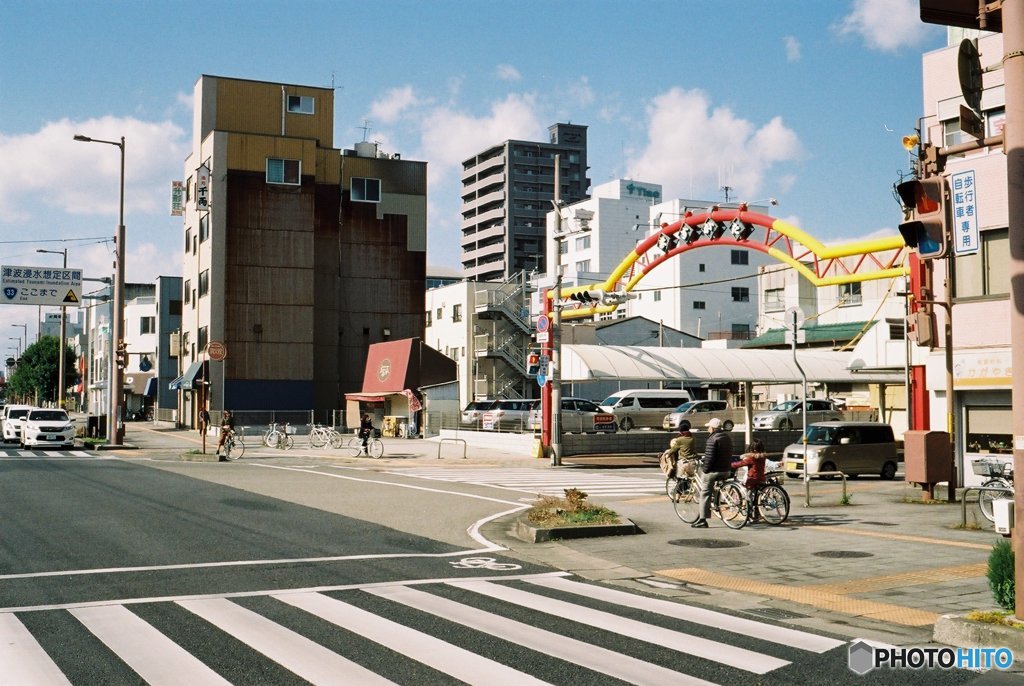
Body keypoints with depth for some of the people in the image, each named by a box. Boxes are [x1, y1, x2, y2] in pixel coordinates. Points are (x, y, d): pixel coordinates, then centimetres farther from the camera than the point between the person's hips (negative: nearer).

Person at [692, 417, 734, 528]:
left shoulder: (712, 439, -17)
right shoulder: (728, 437, 11)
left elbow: (709, 457, -21)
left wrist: (705, 469, -10)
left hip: (714, 470, -8)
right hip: (726, 471, 8)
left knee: (705, 494, -2)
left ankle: (702, 520, -3)